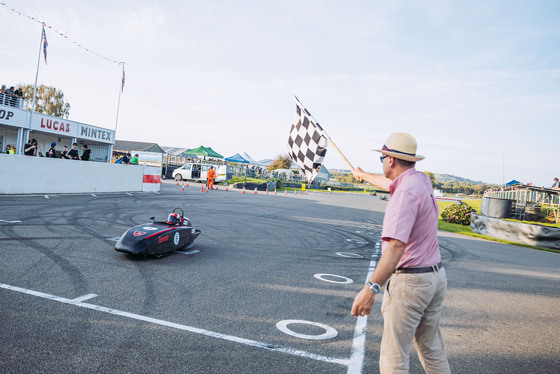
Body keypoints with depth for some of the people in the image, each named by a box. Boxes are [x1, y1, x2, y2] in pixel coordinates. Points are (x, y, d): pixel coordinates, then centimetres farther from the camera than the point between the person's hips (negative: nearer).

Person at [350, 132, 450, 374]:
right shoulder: (422, 180, 6)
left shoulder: (406, 193, -22)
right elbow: (389, 183, 28)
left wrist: (371, 288, -36)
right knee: (433, 351, 20)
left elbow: (397, 245, -32)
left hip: (409, 281, -9)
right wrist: (363, 175, 45)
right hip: (435, 276, 10)